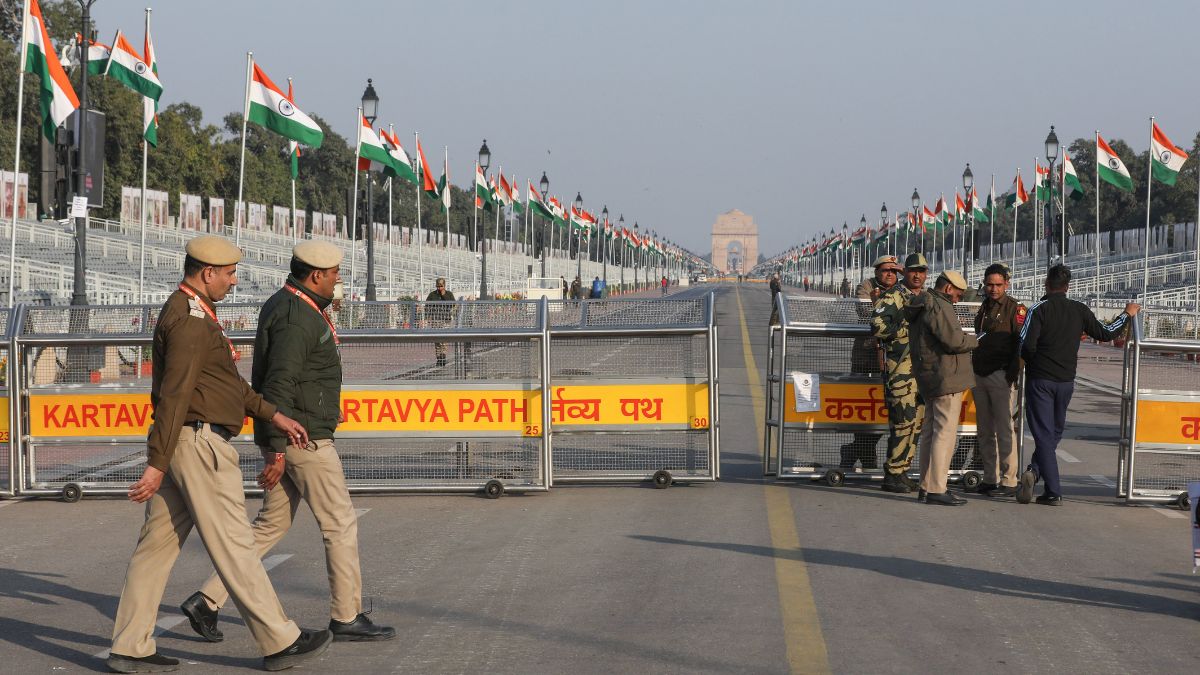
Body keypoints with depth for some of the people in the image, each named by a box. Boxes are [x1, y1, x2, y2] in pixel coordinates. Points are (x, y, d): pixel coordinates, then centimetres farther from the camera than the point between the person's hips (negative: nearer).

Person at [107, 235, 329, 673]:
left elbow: (228, 382, 24)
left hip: (182, 445, 10)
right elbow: (174, 395, -21)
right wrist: (158, 464, -23)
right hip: (199, 442, -10)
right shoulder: (191, 319, -16)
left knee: (158, 545, 9)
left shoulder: (189, 313, 18)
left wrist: (275, 416, 21)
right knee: (232, 545, -3)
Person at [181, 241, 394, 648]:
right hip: (303, 438, -10)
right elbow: (278, 385, -23)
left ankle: (207, 601, 10)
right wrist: (277, 451, -24)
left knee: (272, 524, 13)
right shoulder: (297, 317, -18)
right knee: (340, 524, 0)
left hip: (285, 436, 10)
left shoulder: (283, 306, 14)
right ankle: (347, 618, 8)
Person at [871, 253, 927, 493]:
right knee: (903, 420, -11)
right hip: (900, 366, -8)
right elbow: (878, 327, -18)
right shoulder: (892, 297, -6)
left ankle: (903, 470, 16)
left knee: (917, 421, 9)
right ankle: (893, 474, -5)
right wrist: (908, 328, -16)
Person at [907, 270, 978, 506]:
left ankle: (926, 486, 21)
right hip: (946, 379, -11)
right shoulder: (939, 307, -15)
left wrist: (964, 338, 12)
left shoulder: (924, 307, 18)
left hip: (929, 380, 11)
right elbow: (954, 341, -22)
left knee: (930, 431, 15)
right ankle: (936, 490, -11)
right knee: (945, 433, -9)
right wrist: (973, 341, -4)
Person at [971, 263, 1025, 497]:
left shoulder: (1015, 309, -5)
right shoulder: (984, 308, 18)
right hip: (980, 376, 8)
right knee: (985, 431, 10)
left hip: (1001, 376, -8)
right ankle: (990, 479, 16)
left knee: (1004, 430, -7)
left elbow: (1021, 344, -11)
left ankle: (1008, 482, -5)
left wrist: (1013, 374, -19)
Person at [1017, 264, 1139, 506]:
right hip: (1066, 380, 3)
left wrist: (1031, 362, 4)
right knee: (1054, 433, 17)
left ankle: (1054, 492, -11)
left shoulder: (1040, 309, -10)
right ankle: (1035, 472, 3)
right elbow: (1105, 333, 11)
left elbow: (1026, 344, -18)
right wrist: (1127, 315, 26)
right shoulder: (1079, 310, 2)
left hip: (1039, 379, -3)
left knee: (1044, 435, -2)